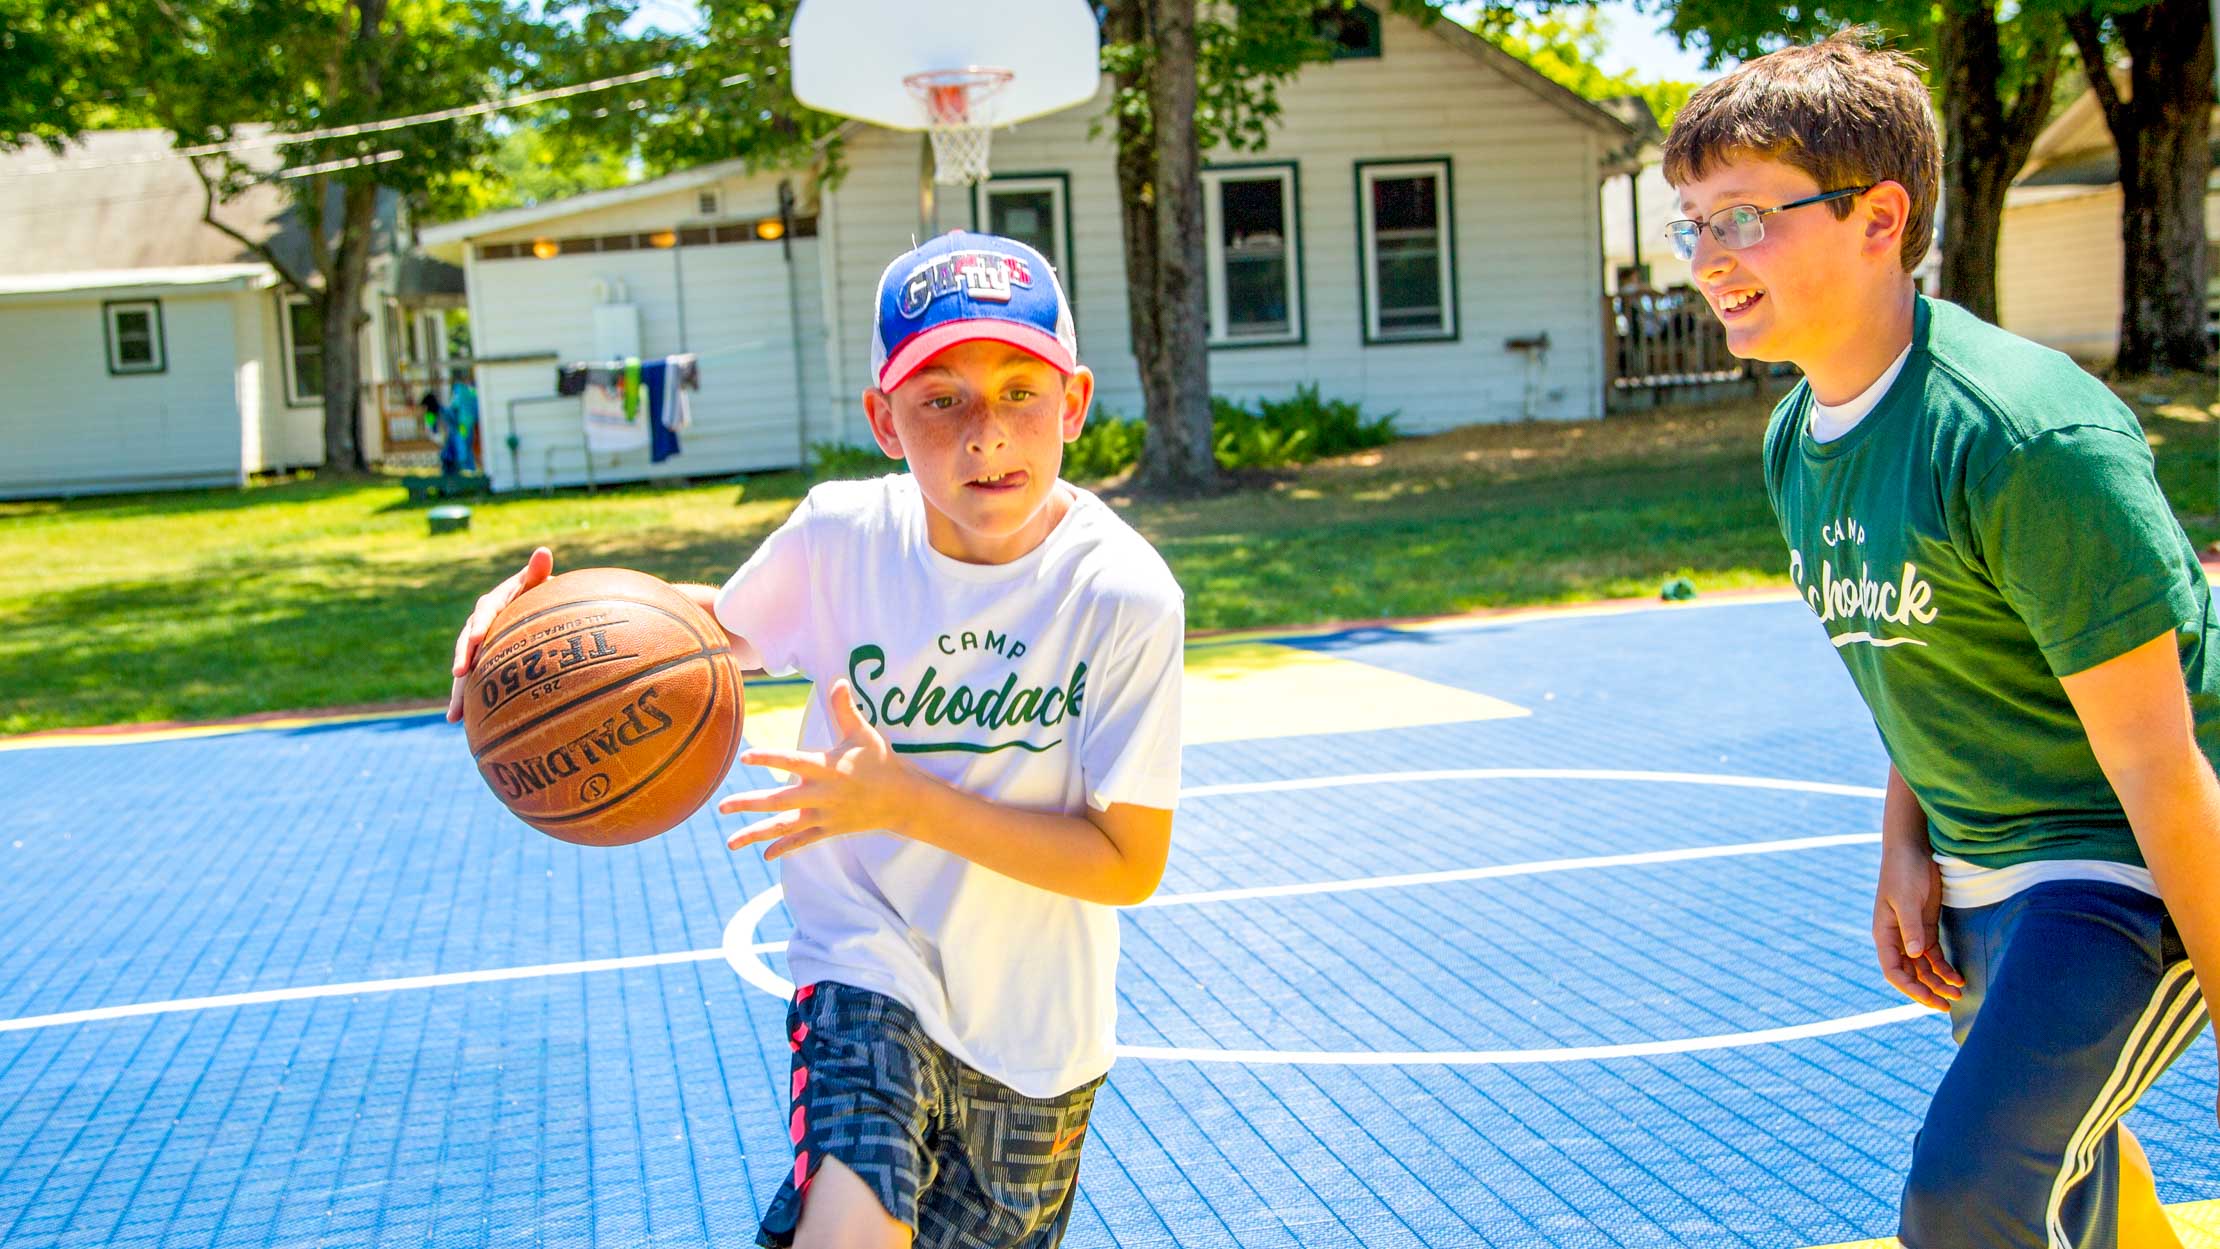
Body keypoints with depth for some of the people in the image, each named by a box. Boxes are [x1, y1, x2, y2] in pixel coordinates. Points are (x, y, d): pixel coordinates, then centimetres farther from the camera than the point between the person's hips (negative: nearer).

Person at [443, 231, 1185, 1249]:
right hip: (869, 967, 0)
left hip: (1036, 1030, 1)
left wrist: (904, 800, -30)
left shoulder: (1123, 593, -20)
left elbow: (1129, 865, -19)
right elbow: (719, 626, 10)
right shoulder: (841, 535, -13)